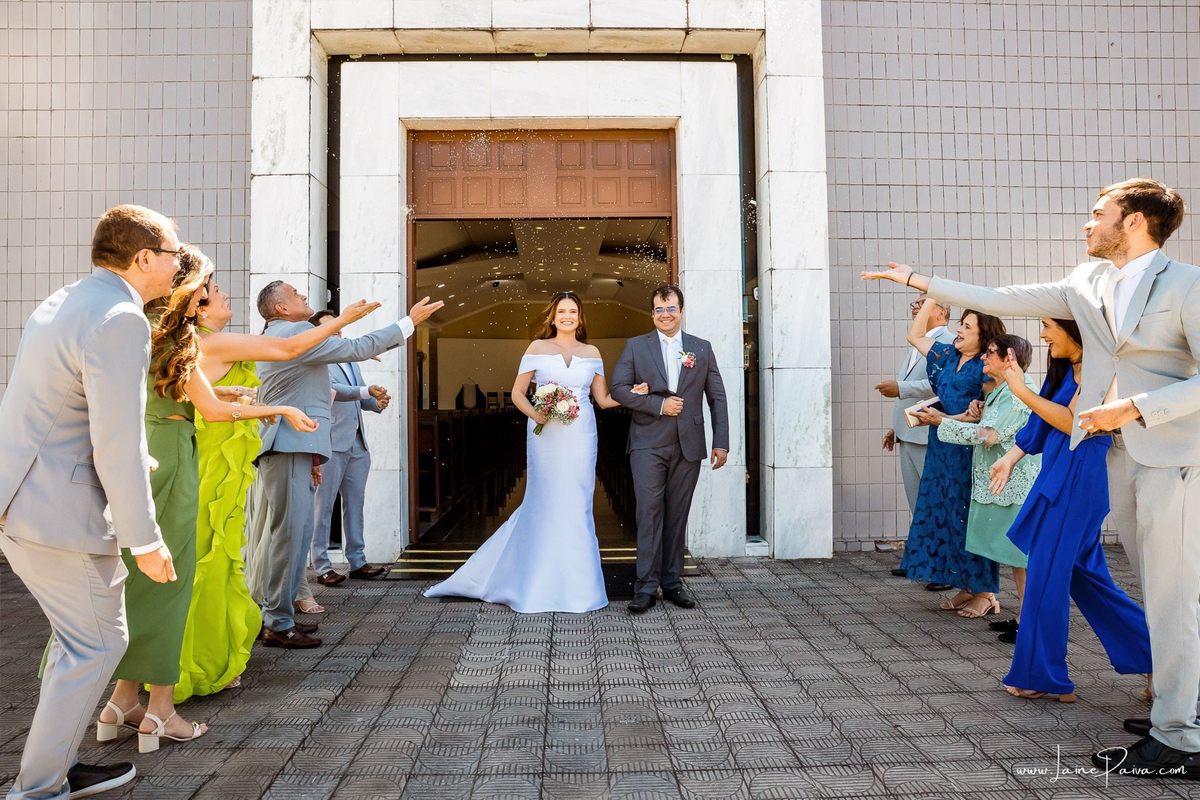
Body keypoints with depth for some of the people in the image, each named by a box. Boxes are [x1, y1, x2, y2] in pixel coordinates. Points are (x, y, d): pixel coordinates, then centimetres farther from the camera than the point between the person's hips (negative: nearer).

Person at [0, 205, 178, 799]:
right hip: (59, 512, -10)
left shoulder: (59, 303, 12)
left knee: (80, 637, 20)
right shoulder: (120, 320, -20)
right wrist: (145, 542, -15)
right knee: (97, 644, 5)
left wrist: (137, 457, 32)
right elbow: (117, 445, -23)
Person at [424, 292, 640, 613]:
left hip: (580, 437, 2)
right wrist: (535, 414, -16)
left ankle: (575, 583, 17)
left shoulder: (591, 352, 11)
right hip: (545, 436, -2)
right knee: (543, 504, 2)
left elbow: (604, 399, 11)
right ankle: (539, 584, 16)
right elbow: (517, 393, 1)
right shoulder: (538, 347, 4)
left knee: (577, 506, 6)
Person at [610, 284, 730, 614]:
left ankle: (672, 582, 16)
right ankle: (646, 586, -1)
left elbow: (717, 397, 9)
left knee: (677, 515, 7)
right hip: (648, 444, -2)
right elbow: (618, 388, -2)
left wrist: (721, 442, 2)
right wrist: (659, 404, -12)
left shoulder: (702, 348, 11)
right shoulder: (635, 346, 6)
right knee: (649, 512, -6)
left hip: (688, 445, 2)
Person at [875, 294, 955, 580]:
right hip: (908, 436, 9)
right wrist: (896, 427, 23)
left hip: (931, 437, -9)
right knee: (918, 504, 14)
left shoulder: (948, 342, -9)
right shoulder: (917, 345, 21)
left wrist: (900, 388, -20)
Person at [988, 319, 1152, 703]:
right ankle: (1151, 651, 27)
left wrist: (1021, 390, -21)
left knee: (1048, 576, -3)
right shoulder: (1066, 368, 15)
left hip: (1076, 479, -9)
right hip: (1058, 476, 9)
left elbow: (1072, 422, -19)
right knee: (1084, 574, 16)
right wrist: (1011, 458, 7)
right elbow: (1042, 422, 14)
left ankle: (1043, 677, 8)